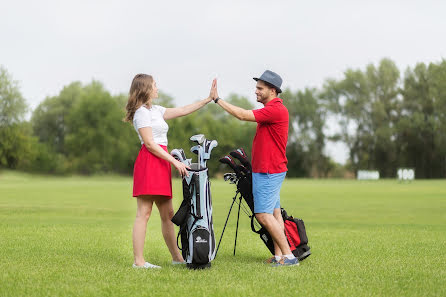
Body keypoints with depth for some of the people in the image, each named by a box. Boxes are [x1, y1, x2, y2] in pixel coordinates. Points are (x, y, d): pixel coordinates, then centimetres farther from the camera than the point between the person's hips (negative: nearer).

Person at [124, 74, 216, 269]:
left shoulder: (155, 110, 21)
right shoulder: (142, 112, -6)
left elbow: (182, 111, 22)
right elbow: (149, 144, -13)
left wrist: (209, 99, 18)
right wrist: (174, 161, -15)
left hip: (161, 164, 10)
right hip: (149, 163, -10)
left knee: (167, 214, 12)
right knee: (144, 213, -9)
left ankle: (177, 257, 17)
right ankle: (138, 261, -9)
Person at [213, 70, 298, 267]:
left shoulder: (275, 110, -19)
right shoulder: (271, 109, 15)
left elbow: (243, 115, -23)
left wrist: (218, 99, -16)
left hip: (269, 172, -11)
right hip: (266, 170, 11)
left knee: (263, 214, -12)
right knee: (274, 212, 10)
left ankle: (288, 255, -10)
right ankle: (279, 256, 12)